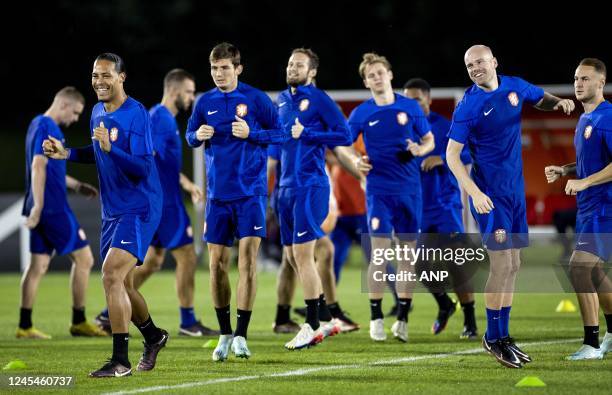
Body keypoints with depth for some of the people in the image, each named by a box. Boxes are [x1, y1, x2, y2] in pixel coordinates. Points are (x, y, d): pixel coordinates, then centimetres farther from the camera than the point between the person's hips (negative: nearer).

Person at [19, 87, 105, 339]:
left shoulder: (39, 125, 18)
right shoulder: (47, 128, -13)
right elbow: (38, 167, -21)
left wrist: (77, 186, 29)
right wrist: (37, 206, -25)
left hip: (43, 209, 9)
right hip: (53, 209, -9)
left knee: (39, 265, 7)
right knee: (83, 259, -1)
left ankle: (25, 326, 4)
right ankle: (79, 322, 4)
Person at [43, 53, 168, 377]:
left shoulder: (136, 114, -17)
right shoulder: (97, 112, 9)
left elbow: (142, 168, -24)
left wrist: (110, 147, -37)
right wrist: (67, 153, 10)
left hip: (138, 210, -9)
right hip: (112, 212, 9)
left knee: (112, 275, -21)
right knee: (120, 284, 16)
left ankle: (120, 360, -18)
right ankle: (153, 337, 41)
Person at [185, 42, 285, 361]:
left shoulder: (256, 99, -3)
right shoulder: (205, 102, 7)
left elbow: (280, 133, 0)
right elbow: (190, 136, 16)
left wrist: (251, 133, -16)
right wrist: (198, 136, -6)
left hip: (250, 191, -3)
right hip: (218, 193, 3)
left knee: (247, 259, -11)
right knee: (217, 263, 3)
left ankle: (241, 335, -6)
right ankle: (224, 335, 15)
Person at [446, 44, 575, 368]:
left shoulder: (514, 87, 3)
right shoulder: (469, 106, -14)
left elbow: (541, 99, 24)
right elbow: (452, 155, -13)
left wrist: (558, 102, 0)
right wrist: (474, 193, -24)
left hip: (515, 189, 7)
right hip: (490, 193, -7)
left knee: (512, 265, 11)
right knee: (502, 264, -11)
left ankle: (504, 336, 21)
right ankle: (493, 338, 0)